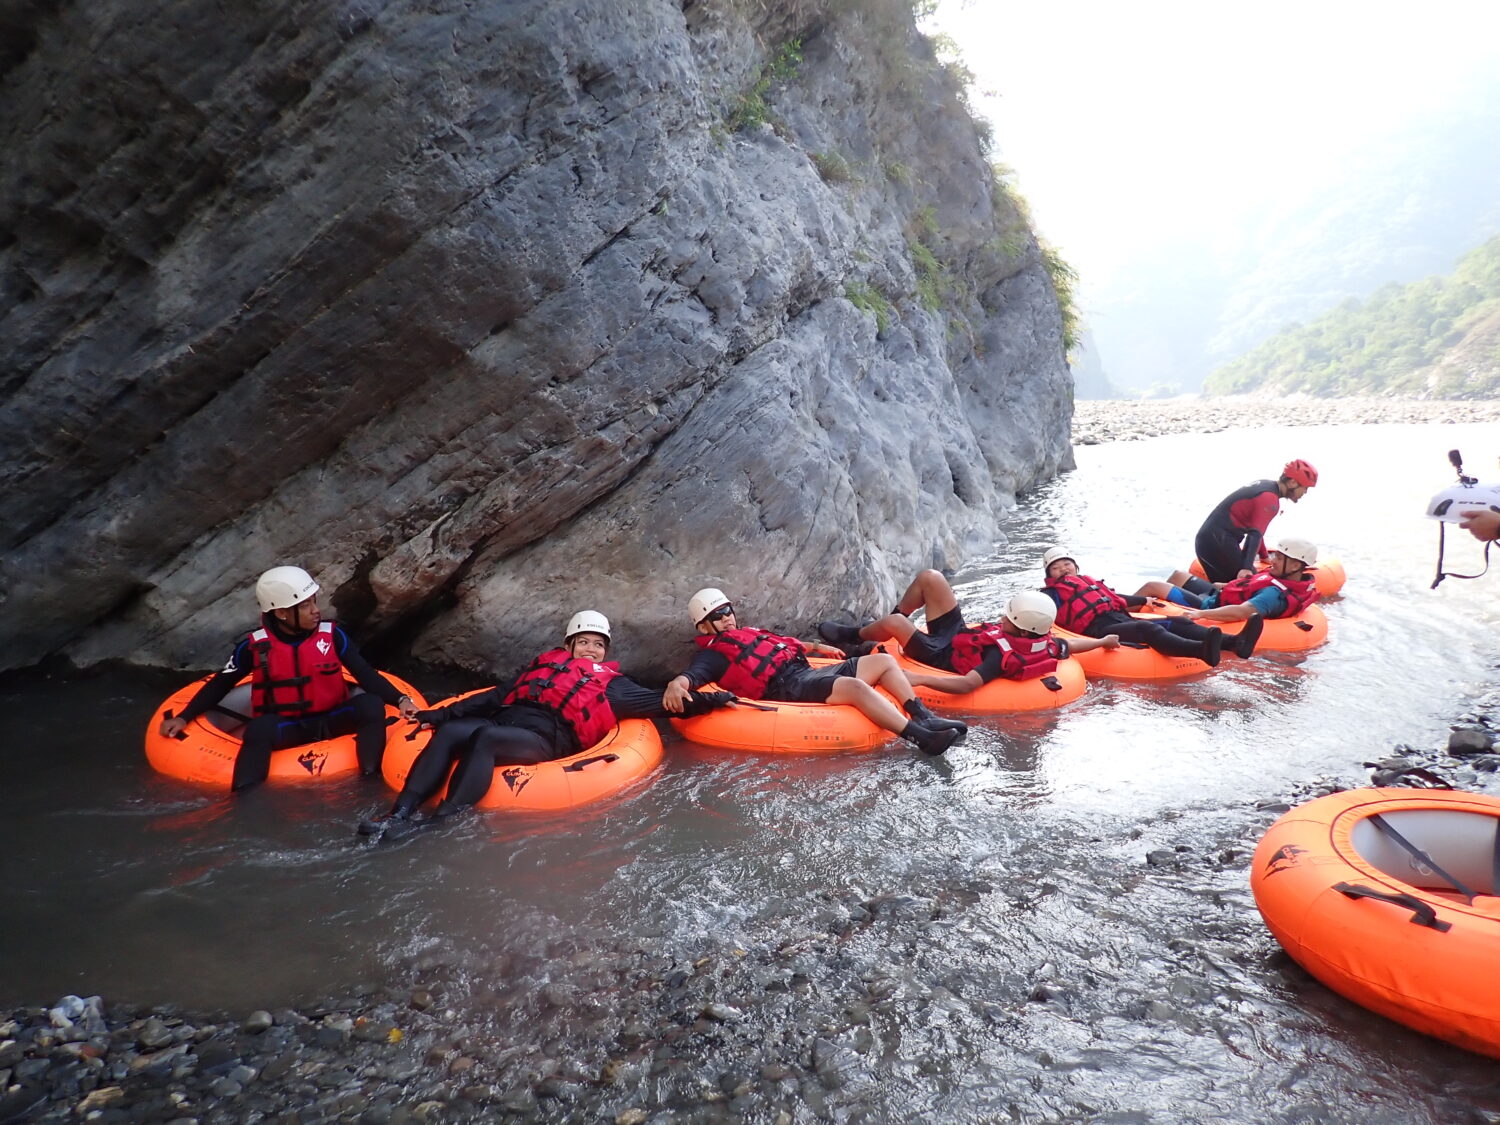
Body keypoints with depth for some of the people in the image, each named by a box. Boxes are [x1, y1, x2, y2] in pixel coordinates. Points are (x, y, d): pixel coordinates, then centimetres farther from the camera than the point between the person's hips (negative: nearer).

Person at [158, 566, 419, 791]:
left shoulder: (331, 635, -5)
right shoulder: (255, 646, -6)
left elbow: (365, 675, -8)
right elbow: (220, 684, 8)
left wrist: (400, 700, -23)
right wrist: (184, 717, 0)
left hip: (330, 720, 1)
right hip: (285, 727, -1)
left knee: (371, 704, -27)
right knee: (260, 728, -34)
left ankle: (371, 780, -30)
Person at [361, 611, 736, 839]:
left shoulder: (611, 685, 23)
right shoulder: (543, 664, 32)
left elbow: (659, 703, 16)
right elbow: (497, 695, 28)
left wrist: (708, 700, 4)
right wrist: (443, 713, 20)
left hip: (545, 739, -4)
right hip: (505, 721, 4)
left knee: (485, 739, -33)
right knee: (448, 732, -24)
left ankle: (443, 822, -42)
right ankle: (401, 813, -31)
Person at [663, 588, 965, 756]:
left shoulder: (750, 634, 31)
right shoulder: (714, 654, 4)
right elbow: (692, 674, -16)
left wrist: (818, 648, 30)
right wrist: (676, 685, -39)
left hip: (807, 672, 10)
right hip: (788, 687, -10)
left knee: (884, 660, 4)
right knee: (856, 687, -33)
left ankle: (922, 716, -9)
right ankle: (921, 737, -41)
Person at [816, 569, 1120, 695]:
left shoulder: (1004, 654, -36)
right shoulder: (1044, 642, -15)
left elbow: (967, 684, -44)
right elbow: (1071, 646, 4)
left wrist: (920, 679, -53)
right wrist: (1103, 640, 23)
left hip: (941, 654, -9)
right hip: (958, 631, 9)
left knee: (895, 623, -28)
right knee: (930, 578, 1)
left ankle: (853, 636, 8)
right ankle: (876, 626, 20)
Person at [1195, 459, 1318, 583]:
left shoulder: (1263, 485, 15)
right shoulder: (1270, 498, -14)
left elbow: (1254, 527, 27)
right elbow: (1255, 534, -26)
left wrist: (1263, 555, 37)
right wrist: (1246, 568, -35)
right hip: (1220, 542, -10)